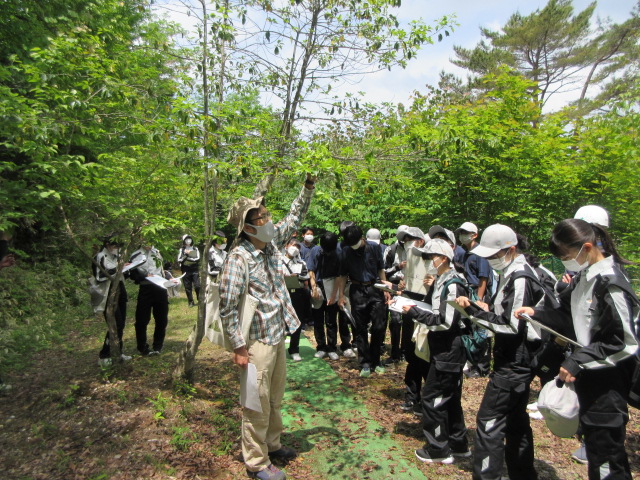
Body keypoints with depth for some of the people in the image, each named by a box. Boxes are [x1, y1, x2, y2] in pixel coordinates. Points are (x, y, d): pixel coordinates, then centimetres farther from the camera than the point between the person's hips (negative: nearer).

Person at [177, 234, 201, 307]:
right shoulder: (181, 250, 6)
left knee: (197, 286, -10)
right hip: (186, 271, 1)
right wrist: (186, 254, -17)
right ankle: (191, 302, 14)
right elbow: (179, 260, -4)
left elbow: (198, 259, -4)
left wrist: (188, 258, -11)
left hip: (195, 270, -1)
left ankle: (200, 300, 6)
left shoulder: (195, 249, 8)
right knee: (188, 287, 5)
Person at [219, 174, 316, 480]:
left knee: (275, 398, 22)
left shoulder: (271, 243, 1)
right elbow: (227, 307, -20)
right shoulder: (239, 258, -21)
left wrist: (308, 187, 2)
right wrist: (238, 347, -18)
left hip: (278, 335, 8)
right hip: (257, 341, -8)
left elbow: (294, 217, 12)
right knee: (258, 403, 8)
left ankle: (272, 444, 42)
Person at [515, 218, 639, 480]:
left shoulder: (610, 284, -22)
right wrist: (536, 312, -6)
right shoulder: (583, 276, 4)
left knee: (605, 451, 4)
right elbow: (566, 312, 11)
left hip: (608, 380, -9)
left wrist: (576, 360, -22)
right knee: (593, 439, 23)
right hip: (587, 374, 9)